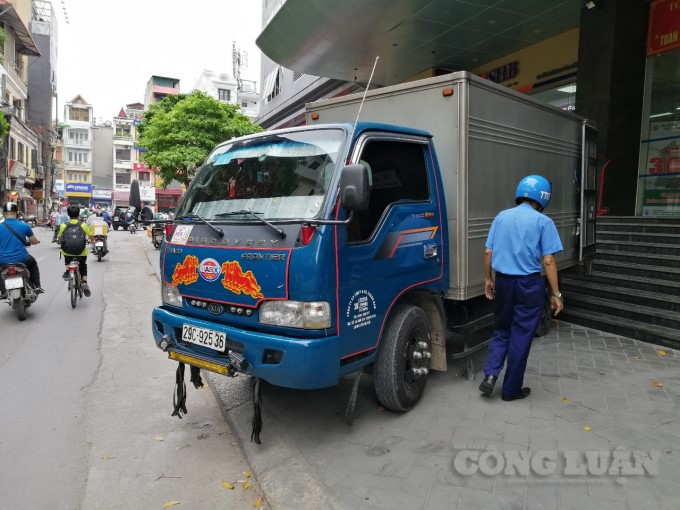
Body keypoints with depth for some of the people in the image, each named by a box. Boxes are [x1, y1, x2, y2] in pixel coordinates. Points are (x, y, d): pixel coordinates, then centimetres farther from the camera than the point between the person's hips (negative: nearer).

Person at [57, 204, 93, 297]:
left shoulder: (63, 225, -4)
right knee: (83, 267, 21)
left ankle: (67, 271, 14)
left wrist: (59, 239, 27)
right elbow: (91, 237, -1)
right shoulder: (83, 225, -5)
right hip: (81, 252, -1)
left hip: (68, 251, 1)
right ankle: (84, 282, 0)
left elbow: (59, 239, 3)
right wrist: (92, 241, 22)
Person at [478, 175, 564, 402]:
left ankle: (490, 374, 4)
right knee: (521, 336, 6)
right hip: (529, 284, -4)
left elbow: (488, 253, 4)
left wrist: (488, 279, 15)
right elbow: (548, 261, -11)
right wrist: (556, 293, -5)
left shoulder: (501, 217, 5)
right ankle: (511, 389, 16)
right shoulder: (543, 222, -7)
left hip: (503, 281, 4)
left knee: (501, 330, 19)